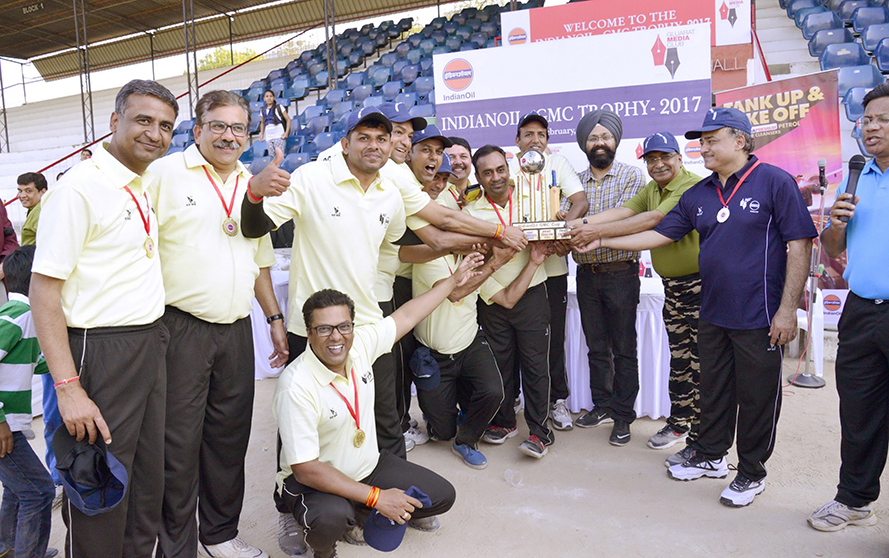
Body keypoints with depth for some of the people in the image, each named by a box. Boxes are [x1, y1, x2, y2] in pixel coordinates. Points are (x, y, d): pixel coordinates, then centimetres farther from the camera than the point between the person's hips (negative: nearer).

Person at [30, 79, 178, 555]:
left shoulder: (148, 185, 10)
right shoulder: (81, 186, -13)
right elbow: (43, 291, -17)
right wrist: (68, 387, -20)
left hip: (152, 346, 8)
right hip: (102, 350, -7)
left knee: (149, 482, 18)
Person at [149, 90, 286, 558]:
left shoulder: (252, 185, 15)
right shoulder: (164, 174, -3)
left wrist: (274, 317, 16)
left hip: (237, 330, 5)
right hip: (181, 327, -5)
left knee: (229, 436, 13)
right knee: (179, 443, 2)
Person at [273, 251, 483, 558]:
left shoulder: (360, 343, -12)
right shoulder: (296, 386, -29)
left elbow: (405, 317, 5)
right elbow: (305, 469, -28)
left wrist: (453, 279, 15)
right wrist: (376, 497, -28)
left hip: (369, 465, 7)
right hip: (313, 481, -6)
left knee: (443, 496, 6)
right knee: (331, 519, -39)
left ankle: (355, 516, 19)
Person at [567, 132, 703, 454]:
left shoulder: (694, 187, -16)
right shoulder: (651, 190, 13)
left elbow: (653, 220, -27)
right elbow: (622, 211, -3)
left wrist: (598, 232, -30)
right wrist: (579, 224, -20)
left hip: (702, 284, -8)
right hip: (672, 285, 8)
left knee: (701, 364, -1)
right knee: (678, 359, 15)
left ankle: (700, 439, 11)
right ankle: (679, 424, 28)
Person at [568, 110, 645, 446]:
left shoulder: (631, 176, -1)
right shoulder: (576, 182, 12)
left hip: (620, 273, -4)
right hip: (586, 275, 4)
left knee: (623, 349, 3)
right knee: (596, 347, 13)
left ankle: (623, 416, 13)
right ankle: (602, 406, 27)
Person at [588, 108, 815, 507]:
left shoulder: (774, 182, -7)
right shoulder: (698, 194, 10)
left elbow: (799, 246, -10)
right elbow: (660, 235, 12)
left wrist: (787, 309, -14)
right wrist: (601, 241, 7)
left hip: (760, 317, -5)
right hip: (712, 314, 6)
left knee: (757, 397, 7)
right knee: (713, 390, 17)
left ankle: (751, 473, 26)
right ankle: (710, 457, 35)